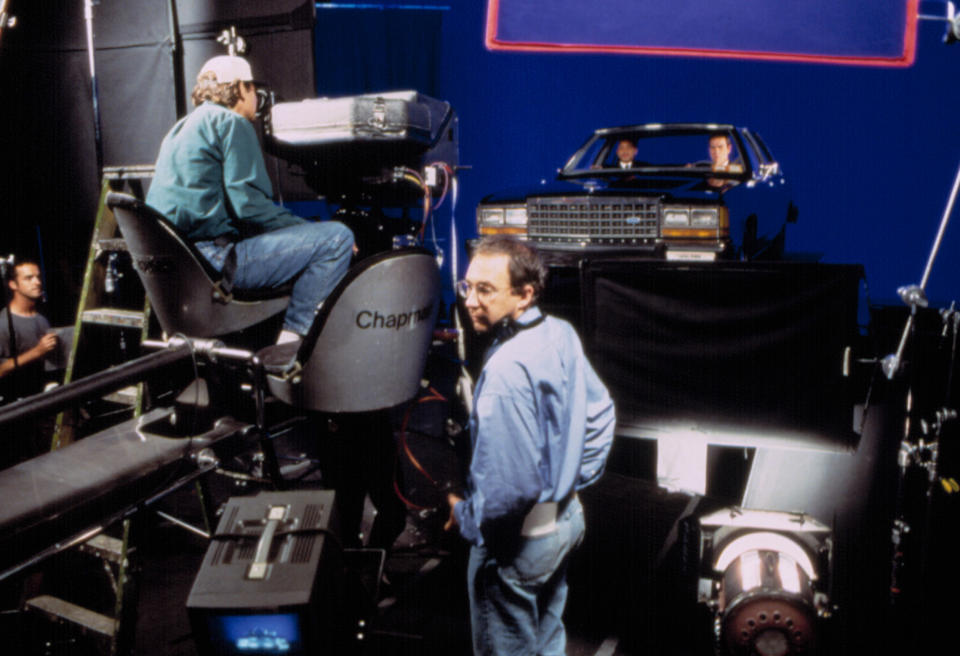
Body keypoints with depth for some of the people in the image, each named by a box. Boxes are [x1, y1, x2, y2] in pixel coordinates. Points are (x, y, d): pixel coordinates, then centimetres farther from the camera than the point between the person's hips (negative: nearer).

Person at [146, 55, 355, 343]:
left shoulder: (182, 126, 25)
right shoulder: (232, 123, -3)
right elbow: (247, 204, -15)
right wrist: (310, 228, -5)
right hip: (211, 257, -10)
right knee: (337, 237, -13)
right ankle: (294, 337, -13)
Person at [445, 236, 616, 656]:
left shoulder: (506, 370, -29)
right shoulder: (561, 334, -2)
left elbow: (509, 484, -29)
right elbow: (599, 412, 10)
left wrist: (466, 516, -12)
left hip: (516, 541, -8)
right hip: (567, 517, 8)